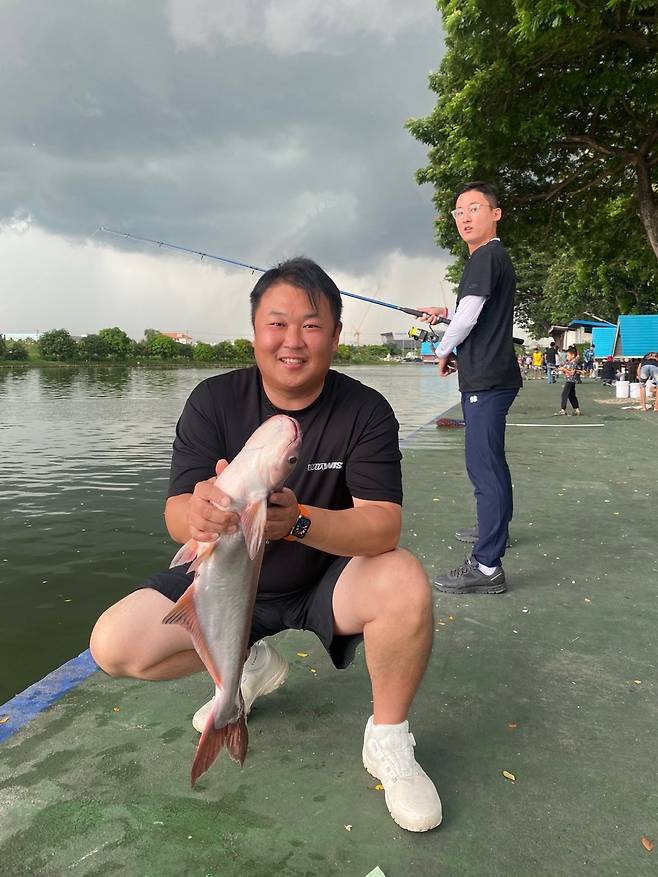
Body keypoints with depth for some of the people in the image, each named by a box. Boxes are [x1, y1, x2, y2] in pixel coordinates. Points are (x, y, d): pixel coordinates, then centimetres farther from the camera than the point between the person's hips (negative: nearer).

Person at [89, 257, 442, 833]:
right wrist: (202, 513, -45)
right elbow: (177, 516, -19)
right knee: (115, 646, -14)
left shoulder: (366, 411, -17)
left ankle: (388, 742, -3)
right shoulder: (214, 401, -13)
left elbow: (383, 527, -26)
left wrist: (296, 520, -46)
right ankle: (252, 665, 14)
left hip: (328, 578, -1)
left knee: (406, 583, -31)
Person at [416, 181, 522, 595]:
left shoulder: (486, 256, -12)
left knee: (484, 466, -12)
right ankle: (496, 527, 41)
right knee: (492, 460, 23)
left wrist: (443, 351, -2)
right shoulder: (497, 257, 20)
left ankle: (487, 567, -10)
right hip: (494, 377, 11)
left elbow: (468, 317, -19)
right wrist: (444, 313, 24)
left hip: (486, 379, -11)